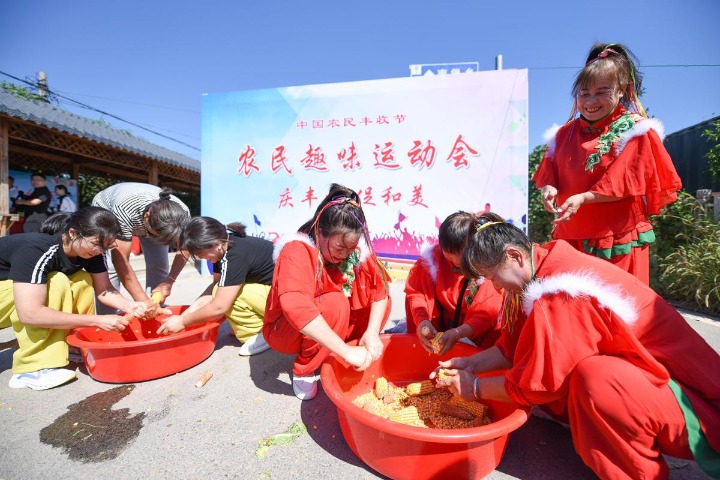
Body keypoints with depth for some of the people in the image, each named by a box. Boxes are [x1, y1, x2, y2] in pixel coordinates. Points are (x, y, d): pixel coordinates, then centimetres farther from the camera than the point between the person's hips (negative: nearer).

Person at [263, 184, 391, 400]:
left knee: (381, 302, -12)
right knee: (335, 303, -34)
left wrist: (372, 332, -29)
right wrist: (346, 351, -46)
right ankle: (304, 371, -10)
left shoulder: (355, 248, -12)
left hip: (328, 325, 6)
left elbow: (380, 288, -15)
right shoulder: (297, 251, -30)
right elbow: (295, 308, -44)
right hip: (285, 330, -5)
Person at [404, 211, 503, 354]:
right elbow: (416, 292, -12)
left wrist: (459, 332, -35)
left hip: (475, 336, -1)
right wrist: (421, 321, -31)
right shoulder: (433, 256, -14)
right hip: (438, 330, 2)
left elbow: (488, 314, -19)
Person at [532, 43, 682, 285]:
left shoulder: (636, 130, -2)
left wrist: (583, 198, -23)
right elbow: (549, 172, 7)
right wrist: (548, 188, -14)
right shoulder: (566, 133, 10)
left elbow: (625, 181, -12)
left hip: (618, 238, -3)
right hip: (571, 236, 4)